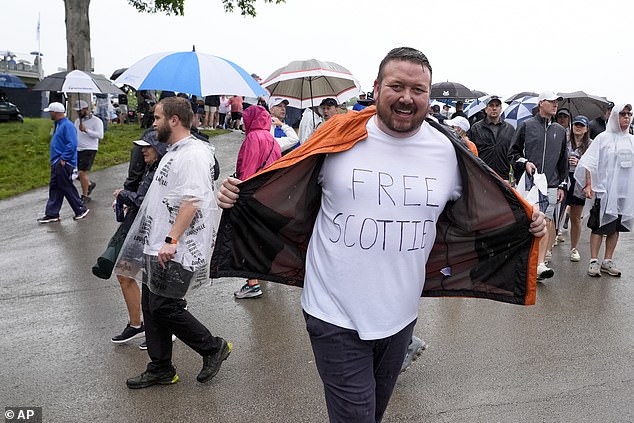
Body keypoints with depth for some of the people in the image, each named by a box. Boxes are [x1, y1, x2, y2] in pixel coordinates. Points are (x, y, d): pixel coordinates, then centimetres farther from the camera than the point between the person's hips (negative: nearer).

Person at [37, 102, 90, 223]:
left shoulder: (67, 125, -17)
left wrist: (64, 159, -20)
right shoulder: (59, 124, 14)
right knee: (54, 188, 11)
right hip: (56, 163, 10)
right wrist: (57, 160, 17)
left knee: (67, 188, -2)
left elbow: (72, 145, -24)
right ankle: (52, 214, 17)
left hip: (64, 163, -10)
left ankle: (81, 209, 11)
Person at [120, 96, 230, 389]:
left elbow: (192, 201, -26)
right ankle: (160, 369, 27)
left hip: (177, 250, -11)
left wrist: (171, 240, -28)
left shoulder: (194, 154, -17)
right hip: (157, 246, 11)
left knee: (165, 307, -6)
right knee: (151, 306, 13)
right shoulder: (174, 151, 17)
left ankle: (213, 348, 14)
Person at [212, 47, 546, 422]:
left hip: (400, 316, 4)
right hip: (335, 317, -3)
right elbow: (286, 194, 0)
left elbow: (482, 214, 12)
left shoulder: (449, 151, -2)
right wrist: (239, 197, -14)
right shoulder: (339, 137, -10)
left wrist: (527, 223, -1)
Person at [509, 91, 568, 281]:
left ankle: (540, 264, -9)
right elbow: (512, 152, 7)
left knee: (546, 222, -6)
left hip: (550, 185, 2)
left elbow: (563, 160, 19)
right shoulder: (526, 126, 4)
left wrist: (562, 185, 13)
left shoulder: (560, 130, 16)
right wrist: (524, 162, -12)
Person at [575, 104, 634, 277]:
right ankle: (594, 261, 2)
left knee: (615, 227, 9)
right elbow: (589, 162, -6)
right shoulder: (603, 138, -2)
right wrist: (588, 184, -13)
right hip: (604, 191, -5)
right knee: (599, 226, -3)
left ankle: (608, 261, 17)